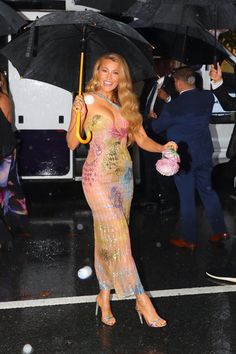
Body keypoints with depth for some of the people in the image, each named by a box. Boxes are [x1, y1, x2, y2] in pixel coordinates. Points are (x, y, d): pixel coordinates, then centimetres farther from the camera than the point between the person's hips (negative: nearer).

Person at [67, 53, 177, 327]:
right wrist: (78, 116, -22)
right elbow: (72, 144, -6)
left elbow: (141, 138, 10)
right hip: (99, 177, -5)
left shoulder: (126, 104, 11)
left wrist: (163, 148, -8)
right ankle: (141, 299, 2)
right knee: (117, 238, -6)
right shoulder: (87, 101, -4)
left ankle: (105, 295, 23)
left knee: (108, 238, 11)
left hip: (124, 175, 6)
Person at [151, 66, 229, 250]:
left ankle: (189, 240, 18)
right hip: (204, 154, 5)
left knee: (187, 198, 6)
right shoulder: (207, 97, -6)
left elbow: (157, 127, -5)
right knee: (207, 190, 20)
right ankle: (220, 230, 27)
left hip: (184, 157, -5)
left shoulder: (173, 107, -21)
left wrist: (153, 118, 20)